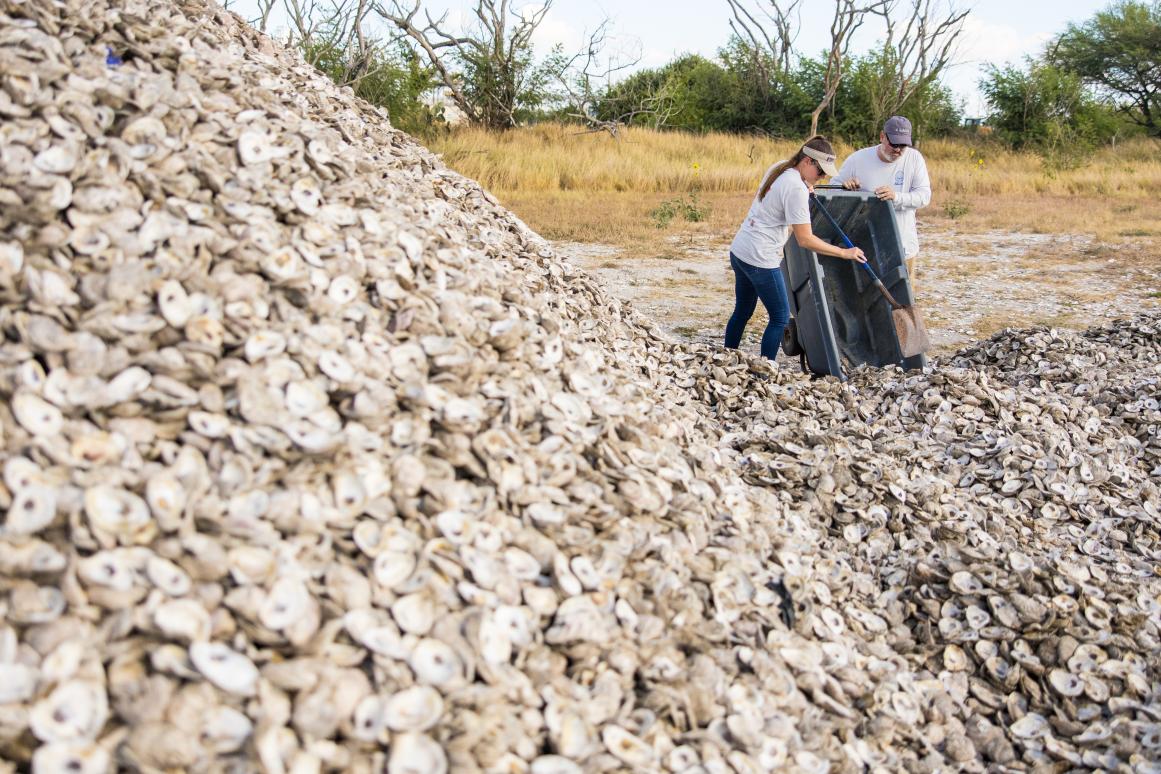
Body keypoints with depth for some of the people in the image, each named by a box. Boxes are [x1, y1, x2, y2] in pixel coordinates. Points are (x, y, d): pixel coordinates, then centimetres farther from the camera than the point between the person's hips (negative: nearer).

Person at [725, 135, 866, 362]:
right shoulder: (796, 189, -19)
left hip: (739, 250, 9)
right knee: (780, 317, 0)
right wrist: (844, 253, -13)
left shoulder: (778, 168, 7)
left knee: (742, 312, 18)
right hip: (760, 259, -9)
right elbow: (805, 240, -20)